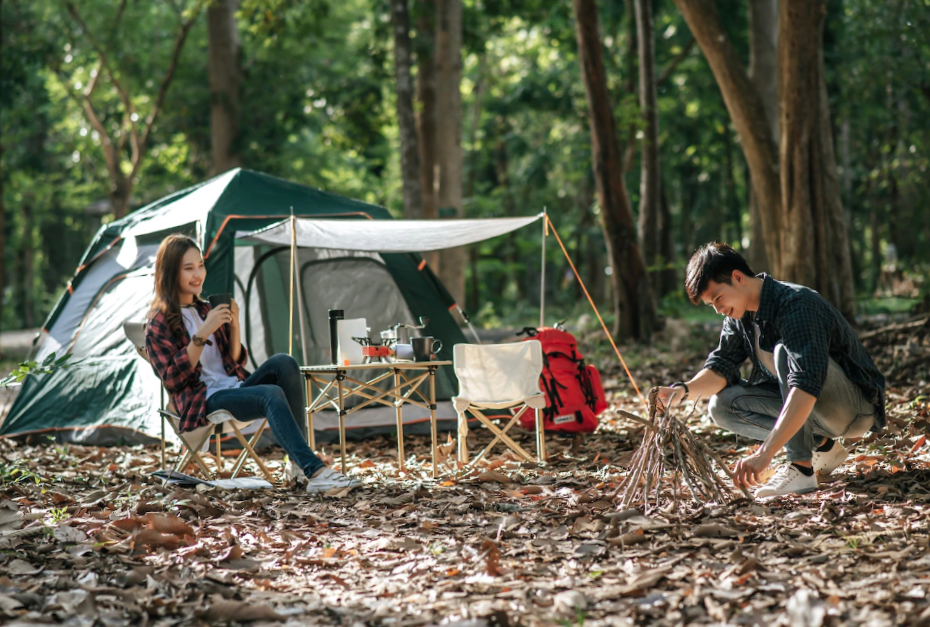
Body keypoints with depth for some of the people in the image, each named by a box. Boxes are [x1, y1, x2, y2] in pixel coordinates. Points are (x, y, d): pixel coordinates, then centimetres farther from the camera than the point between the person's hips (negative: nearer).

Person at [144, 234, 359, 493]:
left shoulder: (204, 310, 19)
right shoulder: (159, 323, -2)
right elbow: (172, 380, -14)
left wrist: (233, 326, 0)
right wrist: (203, 334, -19)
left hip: (235, 387, 7)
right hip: (205, 401, -7)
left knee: (284, 362, -23)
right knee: (272, 394, -33)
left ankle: (298, 461, -25)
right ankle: (316, 472, -47)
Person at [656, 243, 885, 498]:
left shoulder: (796, 305, -28)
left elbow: (806, 386, -39)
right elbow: (722, 365, 3)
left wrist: (765, 454, -47)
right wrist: (684, 390, -20)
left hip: (856, 408, -9)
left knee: (785, 352, -32)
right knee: (722, 405, -6)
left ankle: (801, 468, -28)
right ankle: (821, 446, 1)